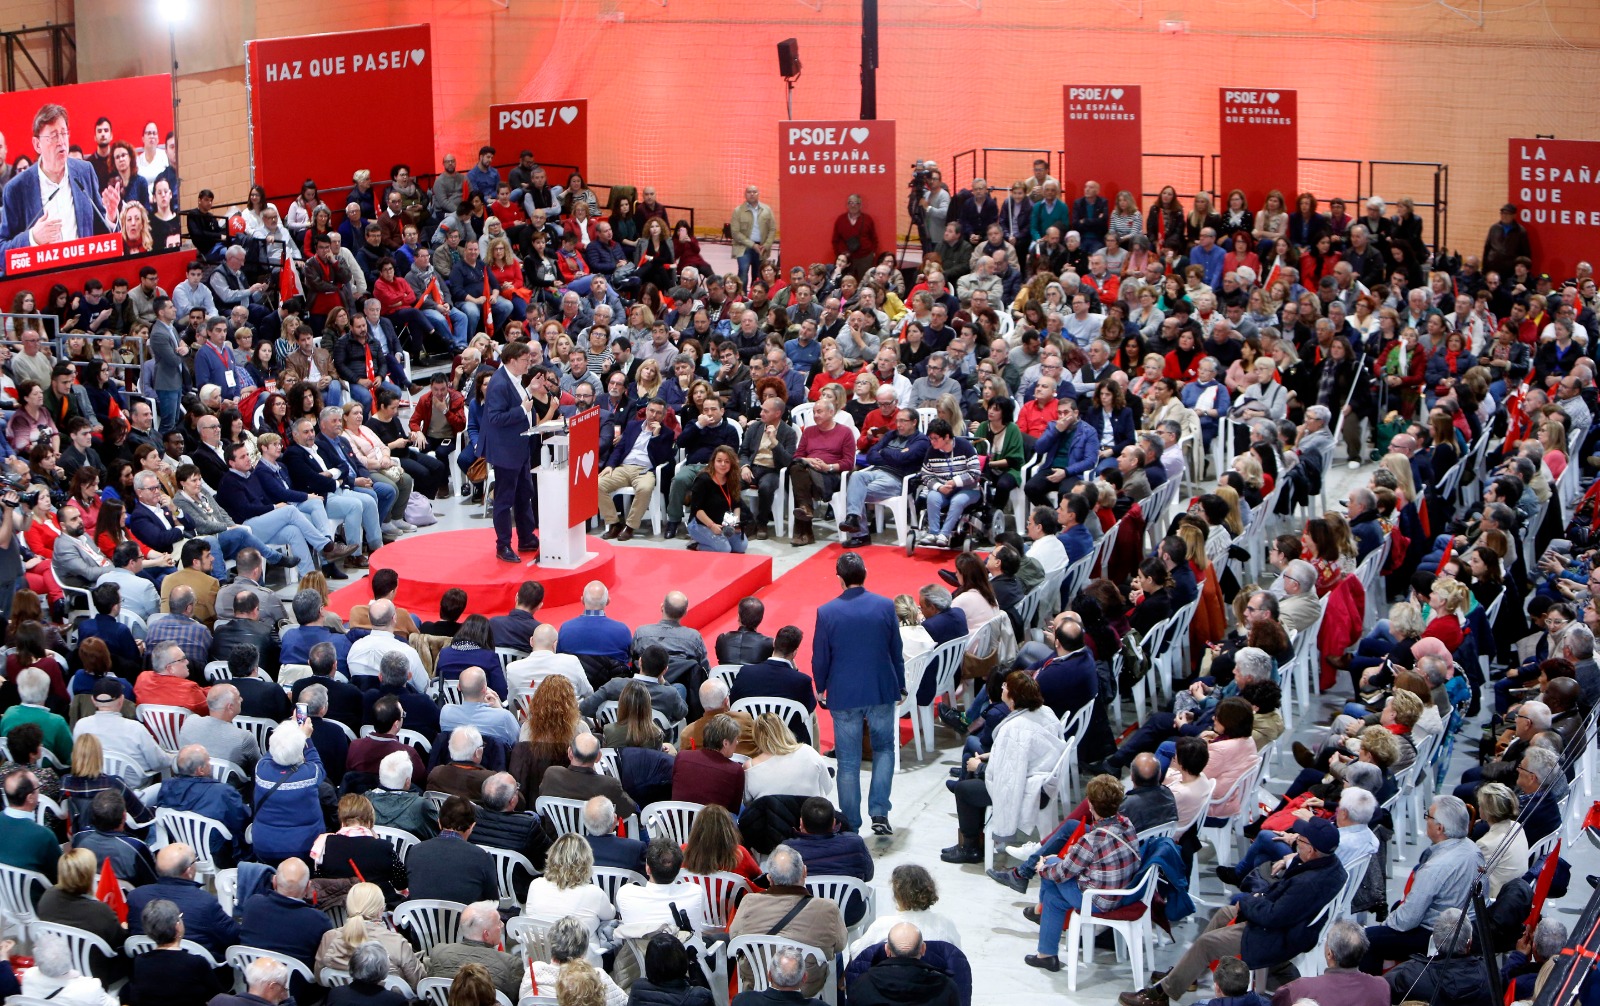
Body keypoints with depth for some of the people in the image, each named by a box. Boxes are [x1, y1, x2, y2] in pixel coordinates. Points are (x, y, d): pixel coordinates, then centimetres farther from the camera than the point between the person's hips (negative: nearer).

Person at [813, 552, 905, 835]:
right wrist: (900, 685, 17)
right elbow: (897, 651, 2)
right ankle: (879, 814, 5)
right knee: (884, 749, 18)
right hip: (882, 690, 1)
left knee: (848, 761, 7)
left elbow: (820, 657, -3)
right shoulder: (885, 606, -7)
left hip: (843, 694, -1)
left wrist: (820, 689, 15)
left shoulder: (826, 612, -11)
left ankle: (851, 825, 12)